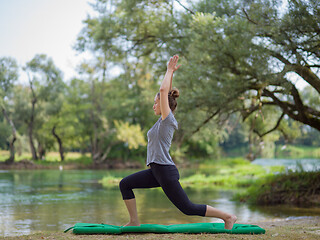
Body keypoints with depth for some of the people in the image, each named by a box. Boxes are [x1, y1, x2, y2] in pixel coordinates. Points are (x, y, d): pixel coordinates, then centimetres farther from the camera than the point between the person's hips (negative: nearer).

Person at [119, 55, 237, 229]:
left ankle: (227, 217, 6)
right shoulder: (164, 119, 12)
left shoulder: (168, 119, -11)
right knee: (125, 184, 5)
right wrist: (171, 72, 17)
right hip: (156, 171, 9)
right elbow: (166, 92, 20)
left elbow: (163, 90, -18)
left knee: (188, 208, -4)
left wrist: (170, 70, -8)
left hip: (166, 172, -9)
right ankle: (134, 221, 7)